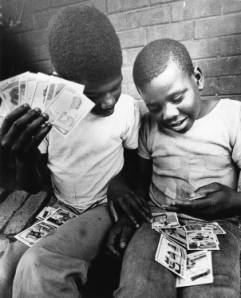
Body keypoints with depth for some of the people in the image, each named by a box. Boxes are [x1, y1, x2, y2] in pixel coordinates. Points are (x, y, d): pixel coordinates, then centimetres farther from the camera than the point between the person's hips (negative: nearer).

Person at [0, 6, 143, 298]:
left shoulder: (127, 107, -14)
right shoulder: (44, 110, -11)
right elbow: (32, 187, -4)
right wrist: (24, 159, -25)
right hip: (59, 209, 4)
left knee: (37, 268, -25)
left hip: (104, 208, -3)